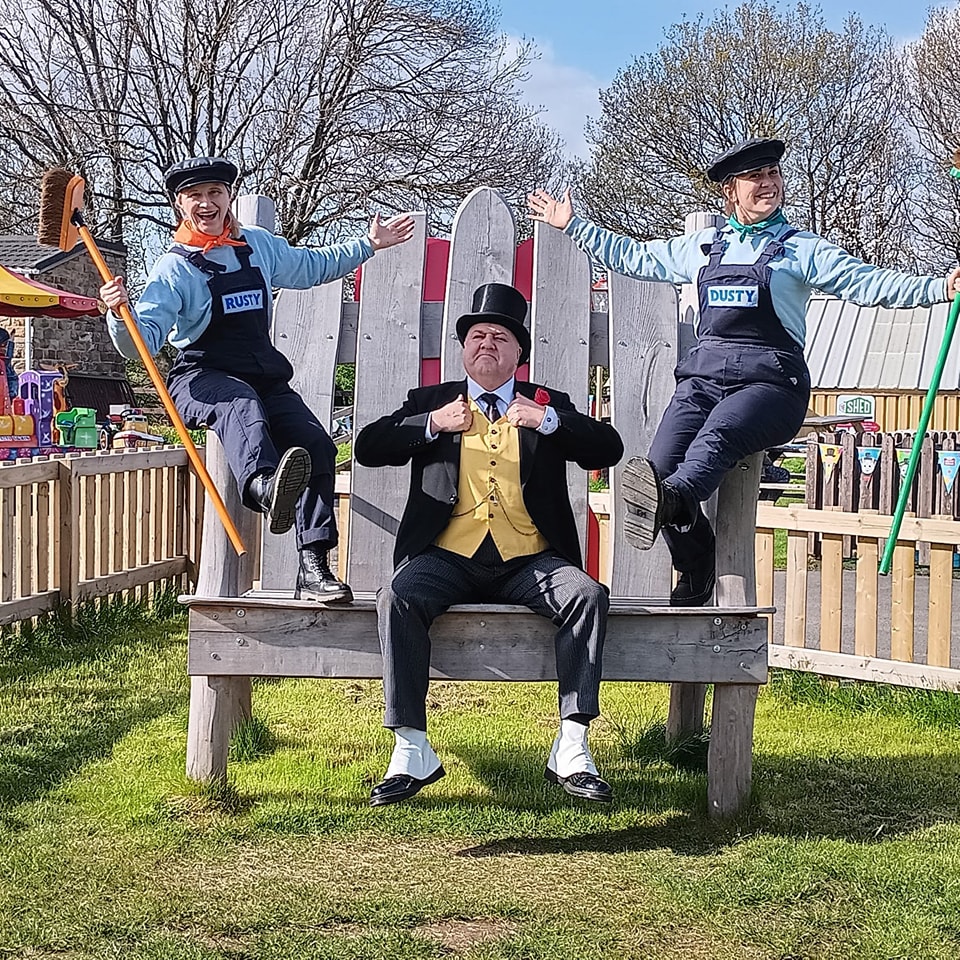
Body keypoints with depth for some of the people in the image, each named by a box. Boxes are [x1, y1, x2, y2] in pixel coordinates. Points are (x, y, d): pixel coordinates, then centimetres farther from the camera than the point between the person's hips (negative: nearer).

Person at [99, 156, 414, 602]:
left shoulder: (259, 244, 13)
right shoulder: (174, 269, -3)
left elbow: (311, 266, 31)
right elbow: (142, 343, -10)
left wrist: (369, 245, 32)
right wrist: (120, 314, -31)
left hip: (264, 377, 5)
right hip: (200, 378, -5)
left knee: (316, 444, -18)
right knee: (241, 404, -40)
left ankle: (313, 568, -20)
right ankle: (263, 487, -75)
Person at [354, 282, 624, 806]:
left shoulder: (548, 405, 19)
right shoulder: (431, 401, 19)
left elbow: (609, 449, 7)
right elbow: (367, 447, 8)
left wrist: (548, 422, -5)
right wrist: (433, 424, -4)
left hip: (528, 562, 1)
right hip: (448, 559, 0)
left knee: (588, 594, -27)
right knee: (397, 599, -30)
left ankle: (571, 748, -24)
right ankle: (411, 750, -26)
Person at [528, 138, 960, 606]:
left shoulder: (802, 248, 15)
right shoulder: (702, 247, 26)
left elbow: (866, 283, 4)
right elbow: (634, 257, 35)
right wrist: (571, 225, 36)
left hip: (769, 379, -3)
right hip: (703, 375, 4)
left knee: (716, 436, -35)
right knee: (660, 463, -20)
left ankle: (672, 500, -66)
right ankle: (696, 573, -5)